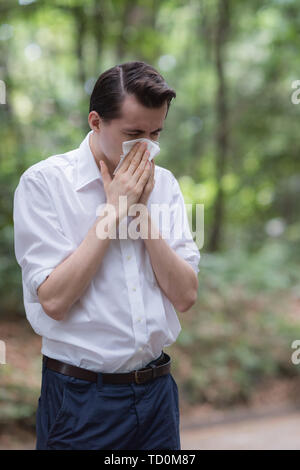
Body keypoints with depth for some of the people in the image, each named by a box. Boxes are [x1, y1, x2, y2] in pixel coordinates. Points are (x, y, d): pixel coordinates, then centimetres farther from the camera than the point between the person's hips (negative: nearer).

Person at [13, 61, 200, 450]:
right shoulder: (43, 181, -8)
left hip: (157, 388, 5)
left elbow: (185, 295, -1)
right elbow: (54, 301, -17)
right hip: (81, 396, -4)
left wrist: (142, 210, -10)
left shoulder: (163, 183, 5)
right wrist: (114, 210, -14)